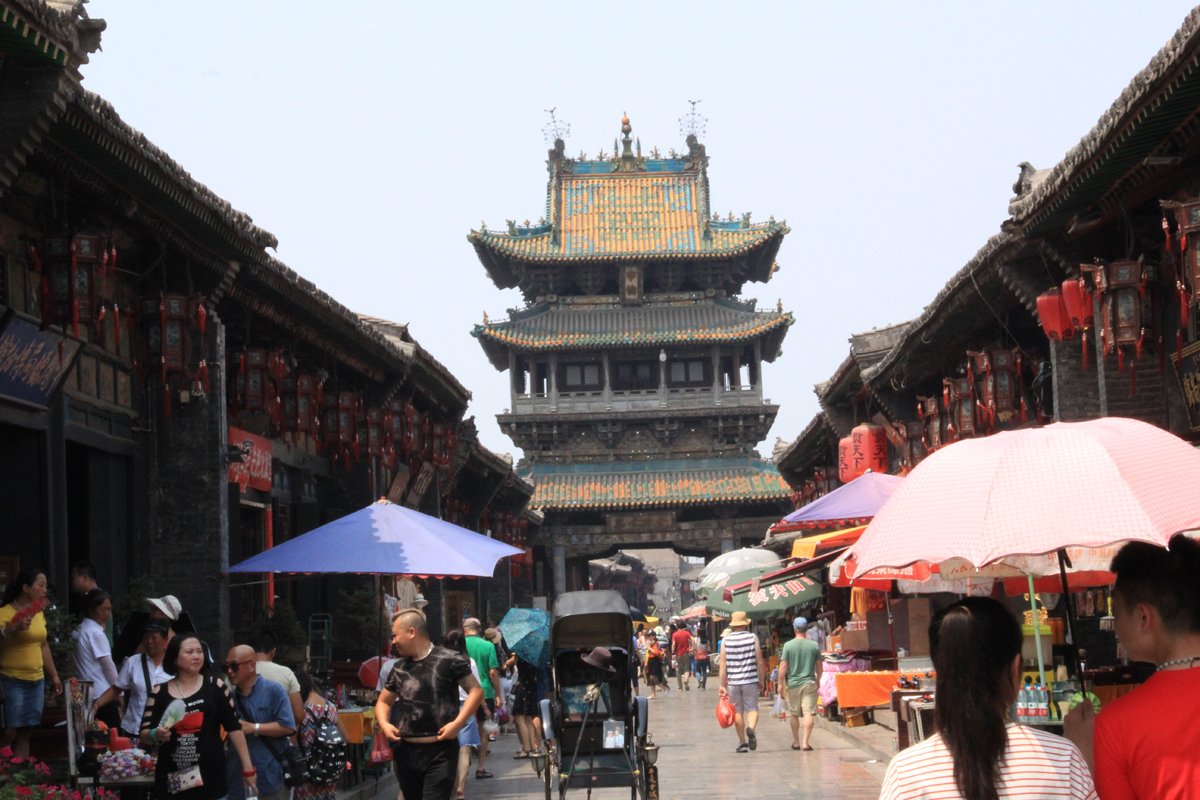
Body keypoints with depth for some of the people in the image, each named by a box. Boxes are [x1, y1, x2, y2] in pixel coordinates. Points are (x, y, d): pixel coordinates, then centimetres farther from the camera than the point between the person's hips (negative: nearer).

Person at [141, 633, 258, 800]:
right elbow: (143, 735, 3)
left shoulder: (216, 686, 4)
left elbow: (234, 727, 5)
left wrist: (248, 767, 3)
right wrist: (155, 735, -20)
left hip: (211, 779, 0)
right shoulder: (159, 694, 4)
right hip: (172, 781, 1)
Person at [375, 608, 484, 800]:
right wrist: (384, 723, 1)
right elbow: (383, 701, 23)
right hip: (406, 752, 6)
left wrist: (457, 723, -15)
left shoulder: (448, 660, -5)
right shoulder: (399, 668, 12)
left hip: (440, 751, -6)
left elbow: (476, 691, -4)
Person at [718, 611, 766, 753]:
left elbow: (723, 665, -2)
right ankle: (751, 728, -26)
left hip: (733, 682, 1)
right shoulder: (753, 638, -2)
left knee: (737, 711, 10)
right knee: (752, 708, 4)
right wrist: (762, 680, 8)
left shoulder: (726, 640, 0)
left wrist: (722, 685, 1)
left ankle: (742, 743, 13)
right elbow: (760, 662, -3)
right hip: (750, 681, -1)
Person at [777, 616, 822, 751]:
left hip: (793, 684, 0)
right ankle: (805, 742, -12)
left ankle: (796, 742, 21)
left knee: (794, 714, 13)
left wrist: (780, 684, 2)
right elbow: (820, 666, 7)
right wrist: (818, 679, 24)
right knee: (809, 713, -3)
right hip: (809, 683, 0)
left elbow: (783, 666, -6)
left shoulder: (788, 646, -6)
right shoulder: (814, 646, -1)